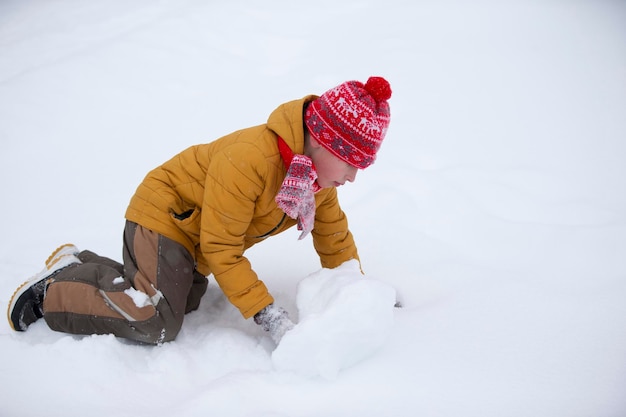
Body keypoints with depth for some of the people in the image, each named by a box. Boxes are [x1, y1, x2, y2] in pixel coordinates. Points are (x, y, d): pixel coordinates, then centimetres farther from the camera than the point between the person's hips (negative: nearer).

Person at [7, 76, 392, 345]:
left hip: (194, 238, 9)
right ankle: (50, 293, -2)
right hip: (164, 215, -9)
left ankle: (78, 266, 16)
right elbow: (221, 250, -28)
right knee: (157, 323, -20)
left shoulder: (320, 178, -8)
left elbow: (335, 240, 4)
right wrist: (266, 313, -29)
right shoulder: (247, 161, -34)